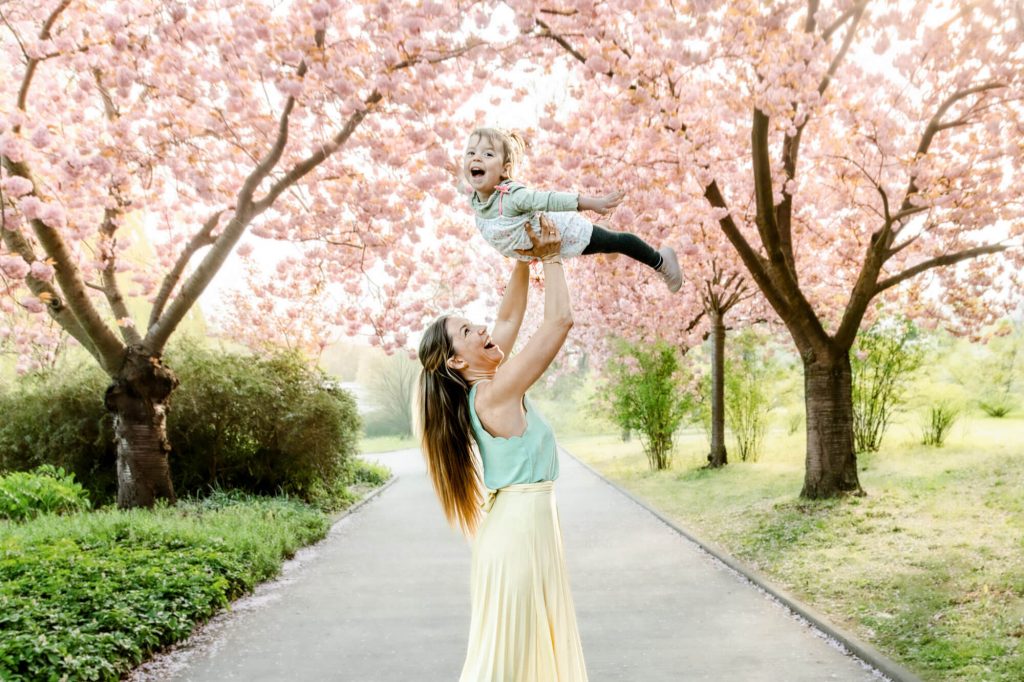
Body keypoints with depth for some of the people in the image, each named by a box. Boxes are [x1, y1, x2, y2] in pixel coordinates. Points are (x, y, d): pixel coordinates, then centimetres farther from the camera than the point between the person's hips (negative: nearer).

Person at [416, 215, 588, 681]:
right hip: (519, 530, -9)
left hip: (531, 525, 9)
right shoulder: (496, 393, -19)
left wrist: (524, 258, 10)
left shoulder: (482, 386, 5)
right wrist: (550, 257, -6)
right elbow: (561, 320, -19)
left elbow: (509, 318, 15)